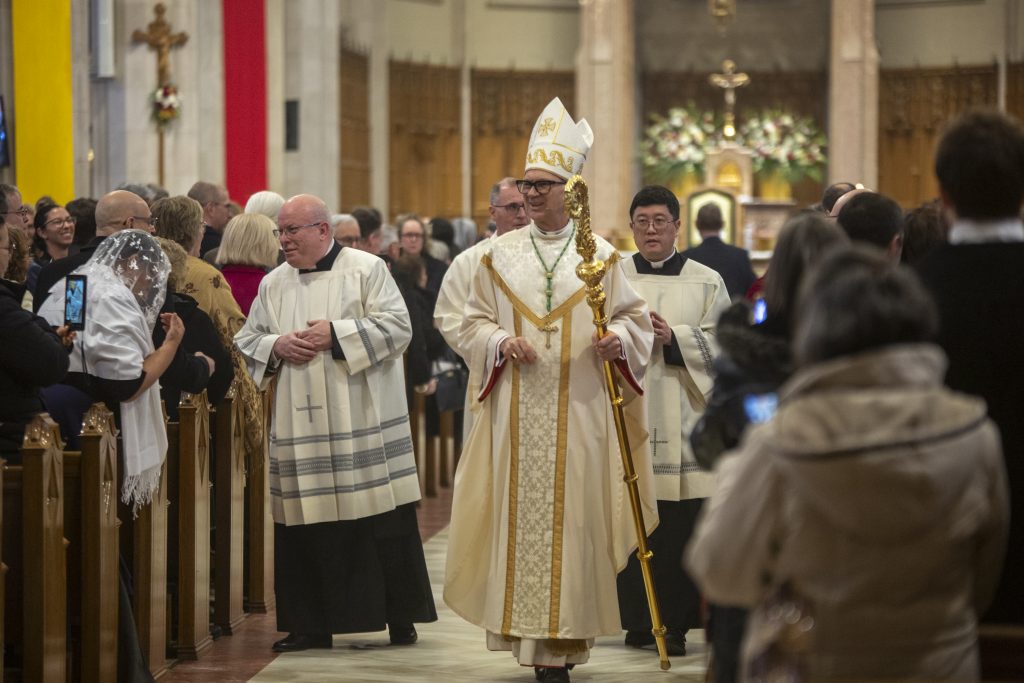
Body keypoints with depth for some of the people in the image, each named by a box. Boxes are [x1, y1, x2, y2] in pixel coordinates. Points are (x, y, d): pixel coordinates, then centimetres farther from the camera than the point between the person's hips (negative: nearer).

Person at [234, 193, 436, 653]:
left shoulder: (367, 269, -1)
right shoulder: (273, 284, 13)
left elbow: (397, 326, -9)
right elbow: (246, 340, 15)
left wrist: (336, 334, -15)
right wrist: (277, 346, -6)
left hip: (364, 425, -4)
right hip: (301, 429, 4)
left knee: (384, 520, -1)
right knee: (306, 526, 3)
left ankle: (400, 616, 9)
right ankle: (311, 625, 10)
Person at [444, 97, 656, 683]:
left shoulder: (600, 255, 4)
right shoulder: (502, 254, 9)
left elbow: (635, 315, 7)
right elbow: (474, 323, 11)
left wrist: (618, 338, -15)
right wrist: (501, 341, -9)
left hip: (579, 411, -2)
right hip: (516, 413, 2)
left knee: (573, 517, -4)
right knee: (520, 516, 0)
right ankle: (527, 630, 8)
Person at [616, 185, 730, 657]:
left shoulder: (706, 282, 10)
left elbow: (722, 343, 2)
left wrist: (673, 337, -11)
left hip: (684, 419, 0)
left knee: (681, 524, -4)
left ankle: (675, 622, 2)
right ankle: (637, 620, 6)